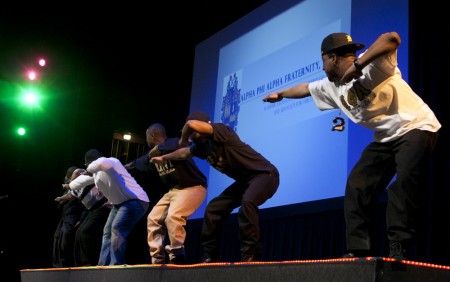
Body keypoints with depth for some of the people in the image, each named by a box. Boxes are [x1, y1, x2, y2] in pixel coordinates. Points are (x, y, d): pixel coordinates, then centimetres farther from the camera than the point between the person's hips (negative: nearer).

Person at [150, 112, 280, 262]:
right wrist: (164, 158, 40)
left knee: (247, 202, -36)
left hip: (265, 174, -9)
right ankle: (210, 256, 17)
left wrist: (183, 140, -17)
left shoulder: (221, 130, -23)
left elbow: (192, 124, -38)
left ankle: (250, 255, -31)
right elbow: (184, 153, 24)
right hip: (244, 180, 9)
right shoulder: (202, 145, 3)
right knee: (213, 209, 8)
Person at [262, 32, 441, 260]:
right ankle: (358, 251, 7)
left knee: (402, 183, -27)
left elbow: (392, 38, -39)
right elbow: (305, 88, 24)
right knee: (357, 187, 3)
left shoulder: (371, 66, -20)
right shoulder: (332, 87, 5)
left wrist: (358, 64, -44)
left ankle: (398, 250, -21)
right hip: (386, 138, 9)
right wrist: (280, 94, 41)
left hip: (416, 128, -8)